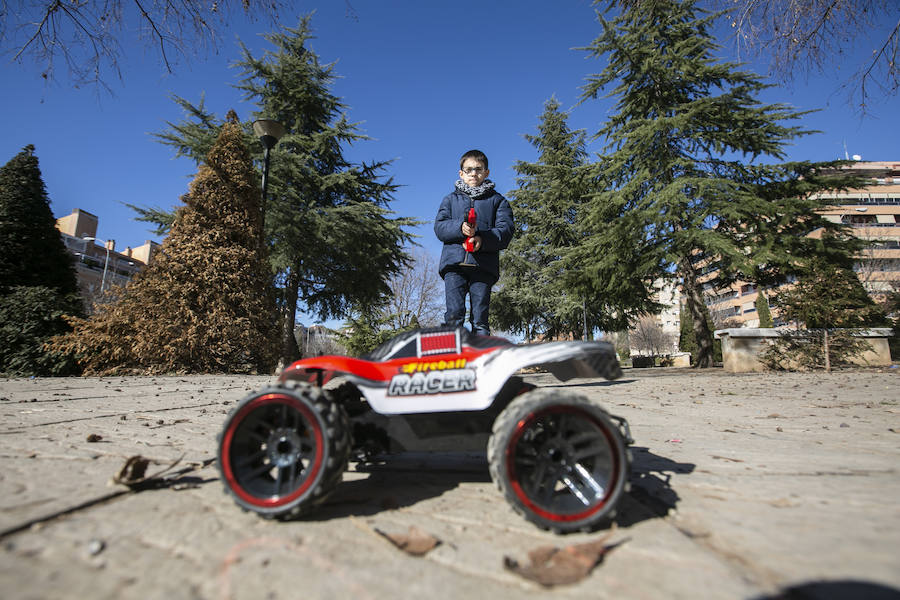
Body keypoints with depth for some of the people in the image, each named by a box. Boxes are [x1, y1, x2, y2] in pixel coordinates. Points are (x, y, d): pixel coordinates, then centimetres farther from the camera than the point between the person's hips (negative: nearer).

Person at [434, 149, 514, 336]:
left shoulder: (497, 200, 19)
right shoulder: (451, 199, 23)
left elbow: (505, 230, 4)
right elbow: (439, 227, 9)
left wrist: (482, 240, -15)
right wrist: (460, 227, -13)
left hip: (483, 266, 0)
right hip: (454, 263, 1)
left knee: (480, 318, -4)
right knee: (454, 314, -11)